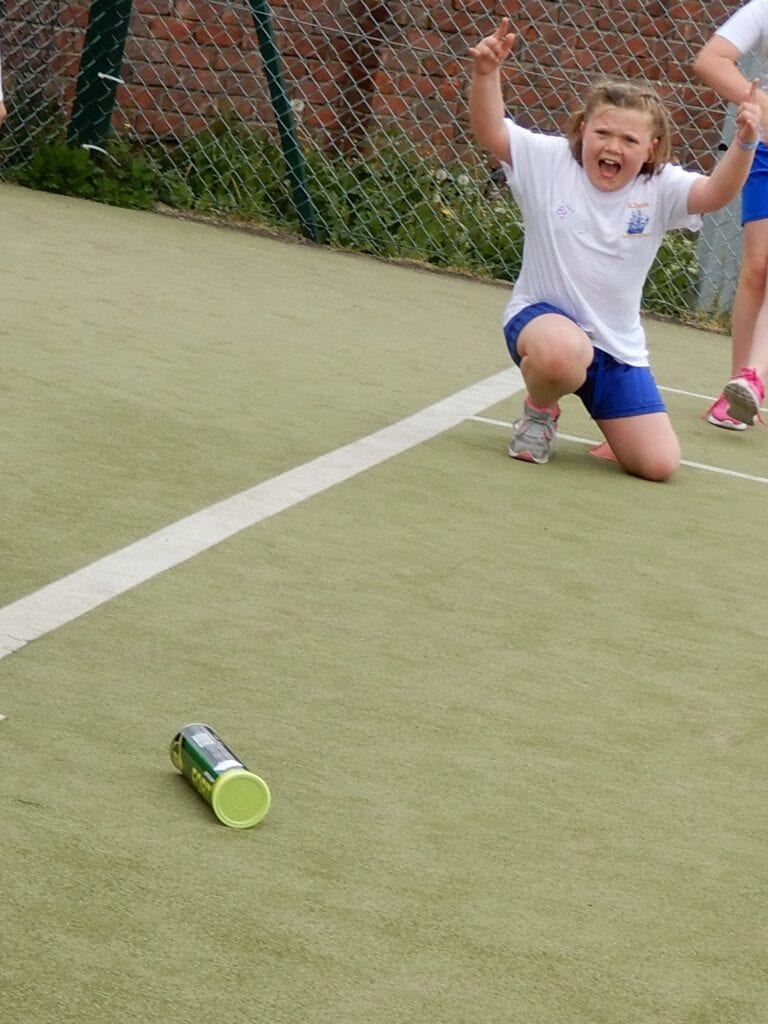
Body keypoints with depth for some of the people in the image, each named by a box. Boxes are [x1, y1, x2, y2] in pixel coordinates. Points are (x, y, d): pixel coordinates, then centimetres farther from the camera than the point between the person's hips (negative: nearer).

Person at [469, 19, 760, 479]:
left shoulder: (659, 189, -5)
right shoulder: (550, 161, -7)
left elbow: (716, 192, -21)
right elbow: (490, 130, -17)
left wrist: (745, 143, -38)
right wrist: (486, 73, -34)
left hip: (618, 346, 3)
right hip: (542, 317, -3)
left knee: (659, 464, -4)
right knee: (565, 353, -44)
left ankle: (611, 420, 34)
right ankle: (540, 411, -5)